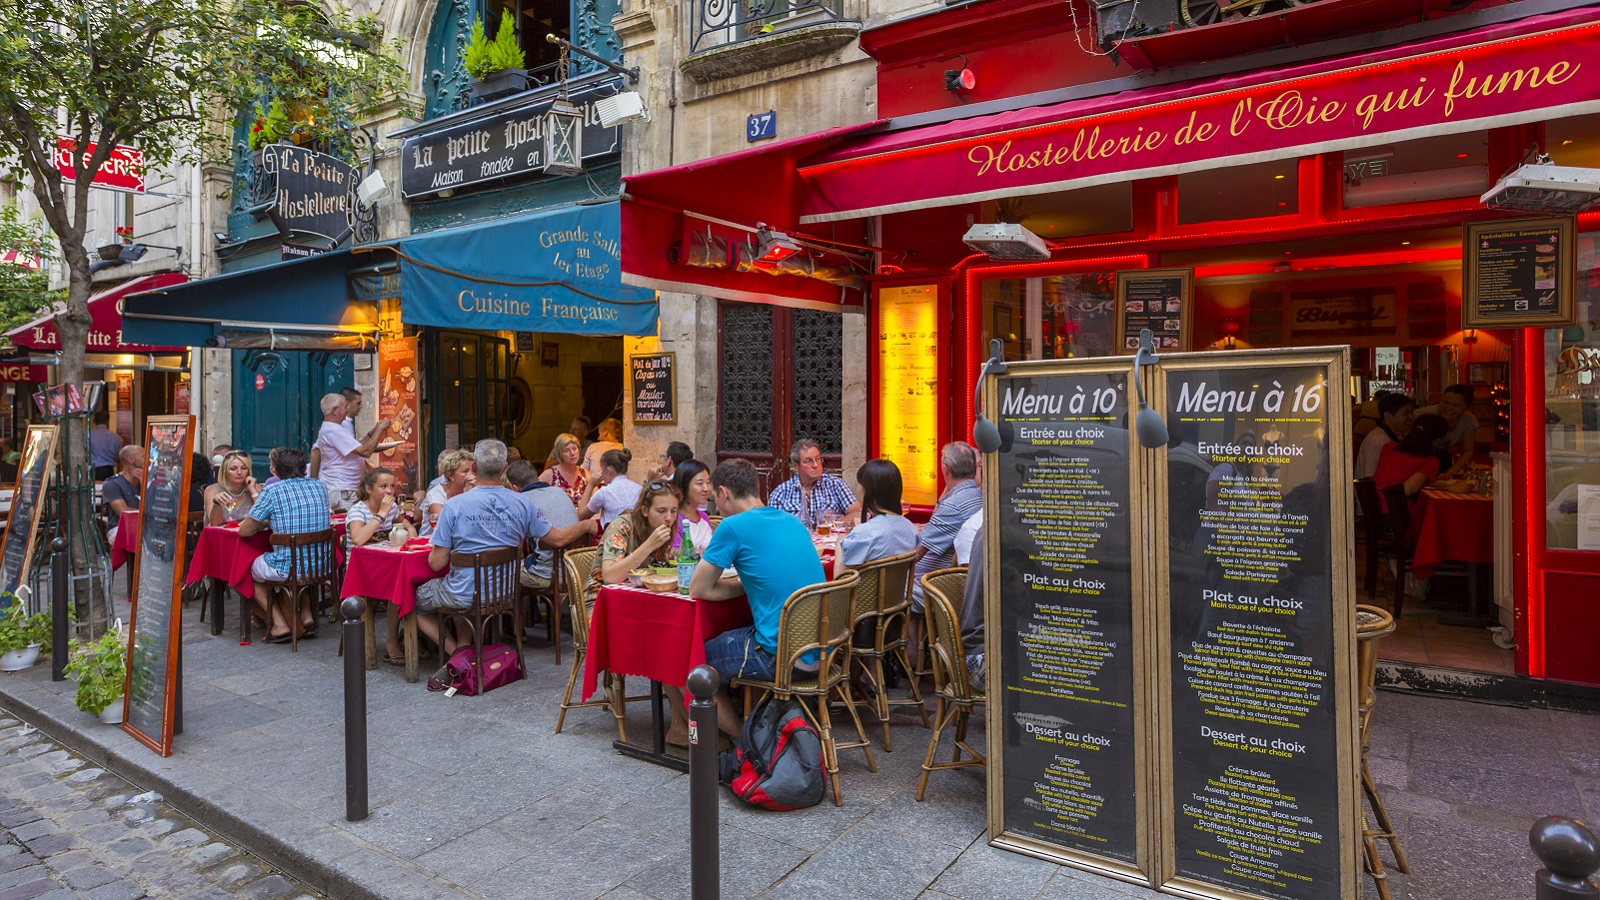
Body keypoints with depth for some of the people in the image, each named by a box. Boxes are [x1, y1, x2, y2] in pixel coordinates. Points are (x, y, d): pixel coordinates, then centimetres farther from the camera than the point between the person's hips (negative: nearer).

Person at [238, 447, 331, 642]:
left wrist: (263, 523, 16)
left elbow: (244, 531, -3)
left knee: (251, 569, 26)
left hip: (288, 569, -5)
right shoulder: (320, 487, 6)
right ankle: (306, 618, 25)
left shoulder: (272, 490, -9)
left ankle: (280, 625, 16)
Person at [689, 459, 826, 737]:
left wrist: (742, 585, 8)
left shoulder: (733, 527, -11)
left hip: (782, 656, -8)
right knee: (730, 638, 30)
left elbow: (698, 590, -3)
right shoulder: (793, 521, 11)